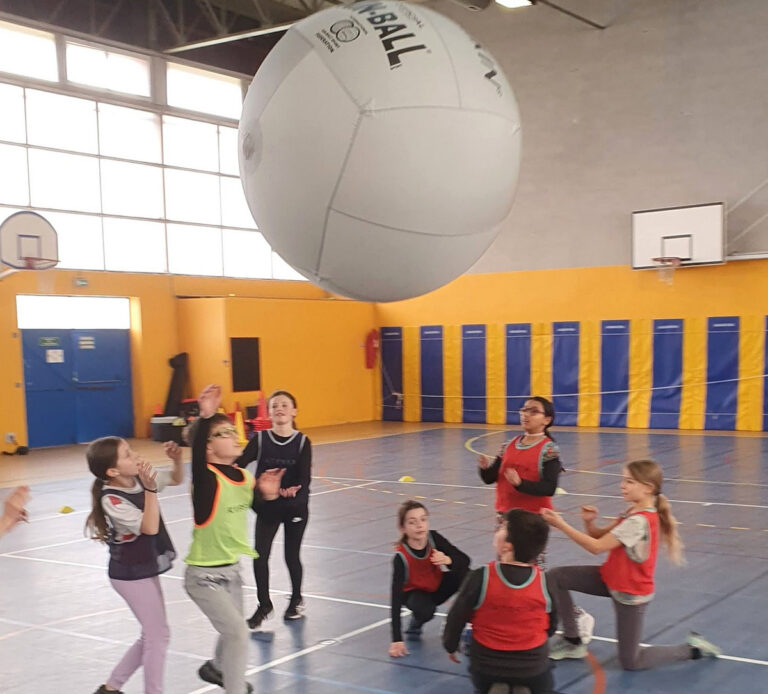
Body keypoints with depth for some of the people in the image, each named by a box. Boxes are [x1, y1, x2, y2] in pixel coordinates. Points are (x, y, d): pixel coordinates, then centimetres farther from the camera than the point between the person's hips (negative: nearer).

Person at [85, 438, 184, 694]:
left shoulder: (139, 478, -5)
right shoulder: (111, 499, -24)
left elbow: (176, 479, 9)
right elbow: (149, 528, -29)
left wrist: (176, 459, -12)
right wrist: (150, 489, -38)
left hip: (145, 569, 8)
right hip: (131, 574, -8)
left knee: (151, 637, 17)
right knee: (159, 635, -1)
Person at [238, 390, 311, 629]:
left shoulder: (302, 442, -6)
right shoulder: (260, 439, -4)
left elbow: (305, 477, -14)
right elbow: (240, 463, -15)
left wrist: (294, 492, -34)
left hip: (295, 507, -1)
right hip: (267, 506, 1)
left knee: (292, 556, 8)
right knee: (260, 556, -3)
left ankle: (296, 600, 34)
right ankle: (264, 606, 18)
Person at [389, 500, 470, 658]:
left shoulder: (433, 537, -23)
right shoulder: (400, 556, -31)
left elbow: (465, 560, -18)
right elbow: (396, 596, -33)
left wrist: (448, 560, -44)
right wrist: (397, 640, -37)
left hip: (438, 587, 3)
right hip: (415, 592, -3)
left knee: (466, 574, -25)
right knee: (425, 611, -37)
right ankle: (416, 623, 2)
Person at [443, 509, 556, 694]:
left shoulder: (480, 577, -20)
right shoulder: (544, 581, -13)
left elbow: (456, 618, -10)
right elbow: (551, 627, 2)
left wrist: (451, 647, 10)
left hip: (486, 665, 1)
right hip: (533, 666, 0)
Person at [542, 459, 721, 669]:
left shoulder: (639, 521, -29)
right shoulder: (634, 512, 0)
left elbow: (597, 547, -30)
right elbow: (600, 536, 4)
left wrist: (561, 524, -29)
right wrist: (589, 522, -18)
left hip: (630, 593, -9)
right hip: (612, 578, 9)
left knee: (630, 663, 3)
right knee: (555, 577, -4)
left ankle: (693, 649, 18)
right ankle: (572, 641, 10)